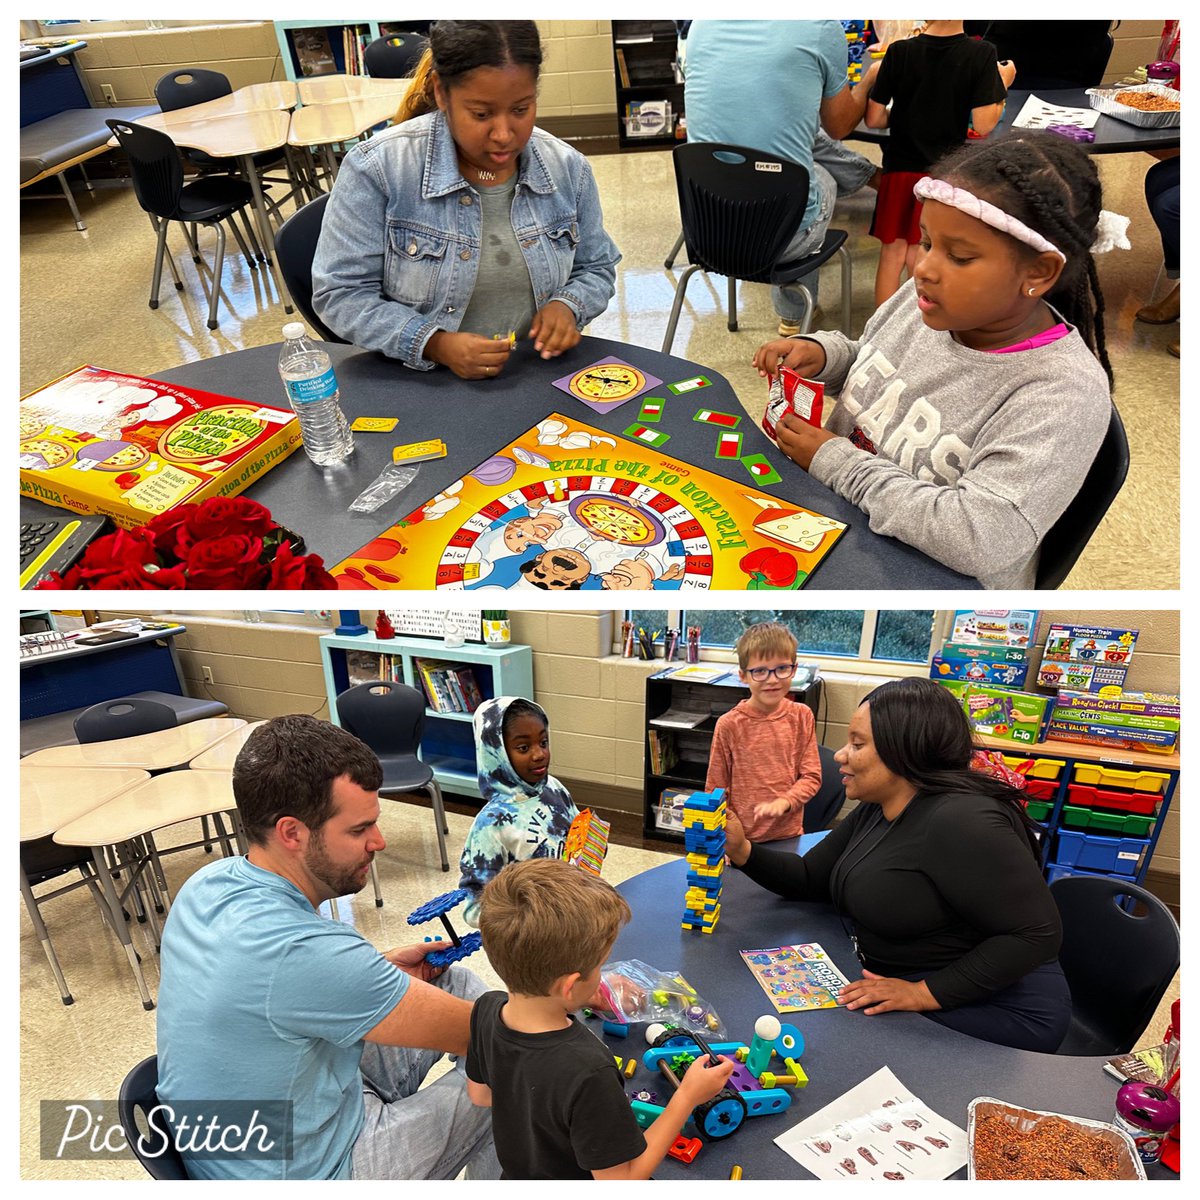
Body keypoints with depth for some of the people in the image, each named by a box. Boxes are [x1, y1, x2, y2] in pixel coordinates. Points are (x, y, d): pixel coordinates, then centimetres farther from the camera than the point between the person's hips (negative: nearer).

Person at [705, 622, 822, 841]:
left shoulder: (801, 716, -6)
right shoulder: (729, 724, -13)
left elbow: (811, 777, -3)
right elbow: (715, 789, -5)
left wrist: (782, 803, -19)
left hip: (789, 835, 2)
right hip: (740, 838, -2)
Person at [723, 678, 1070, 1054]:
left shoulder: (959, 821, -25)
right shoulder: (874, 811, 5)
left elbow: (1037, 934, -25)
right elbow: (809, 880, 12)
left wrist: (926, 992, -28)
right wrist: (743, 852, -6)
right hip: (901, 991, 9)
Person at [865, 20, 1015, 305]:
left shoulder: (899, 52, -7)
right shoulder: (981, 54, -10)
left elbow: (874, 119, -5)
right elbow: (983, 124, -12)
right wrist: (1003, 84, 5)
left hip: (900, 169, 0)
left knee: (893, 253, 11)